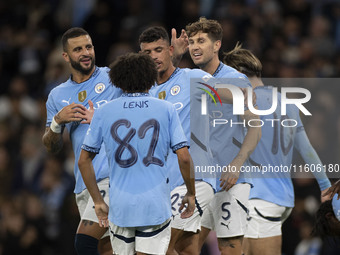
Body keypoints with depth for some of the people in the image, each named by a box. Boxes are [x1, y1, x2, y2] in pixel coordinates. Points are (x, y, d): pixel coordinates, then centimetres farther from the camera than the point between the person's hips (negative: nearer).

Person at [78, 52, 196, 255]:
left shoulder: (104, 113, 5)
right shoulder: (166, 110, 1)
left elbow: (84, 161, 7)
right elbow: (184, 158, -3)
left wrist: (98, 201, 15)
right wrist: (191, 194, 11)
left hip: (120, 206, 1)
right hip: (157, 206, -1)